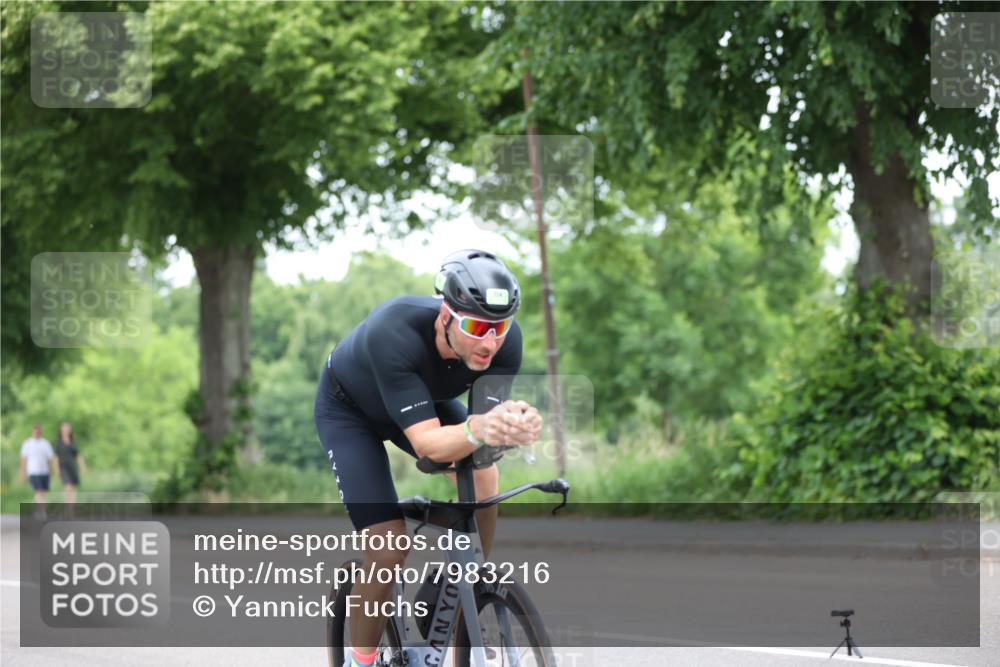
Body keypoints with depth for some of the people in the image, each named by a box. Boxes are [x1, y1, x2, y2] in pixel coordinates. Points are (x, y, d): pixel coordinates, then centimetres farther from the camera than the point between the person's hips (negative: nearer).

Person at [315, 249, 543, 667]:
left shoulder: (505, 340, -30)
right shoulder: (392, 334, -43)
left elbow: (486, 428, -34)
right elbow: (426, 443, -45)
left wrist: (513, 427, -57)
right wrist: (477, 428, -65)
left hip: (425, 396, 5)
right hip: (349, 409, -5)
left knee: (483, 478, -22)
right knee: (389, 548, -16)